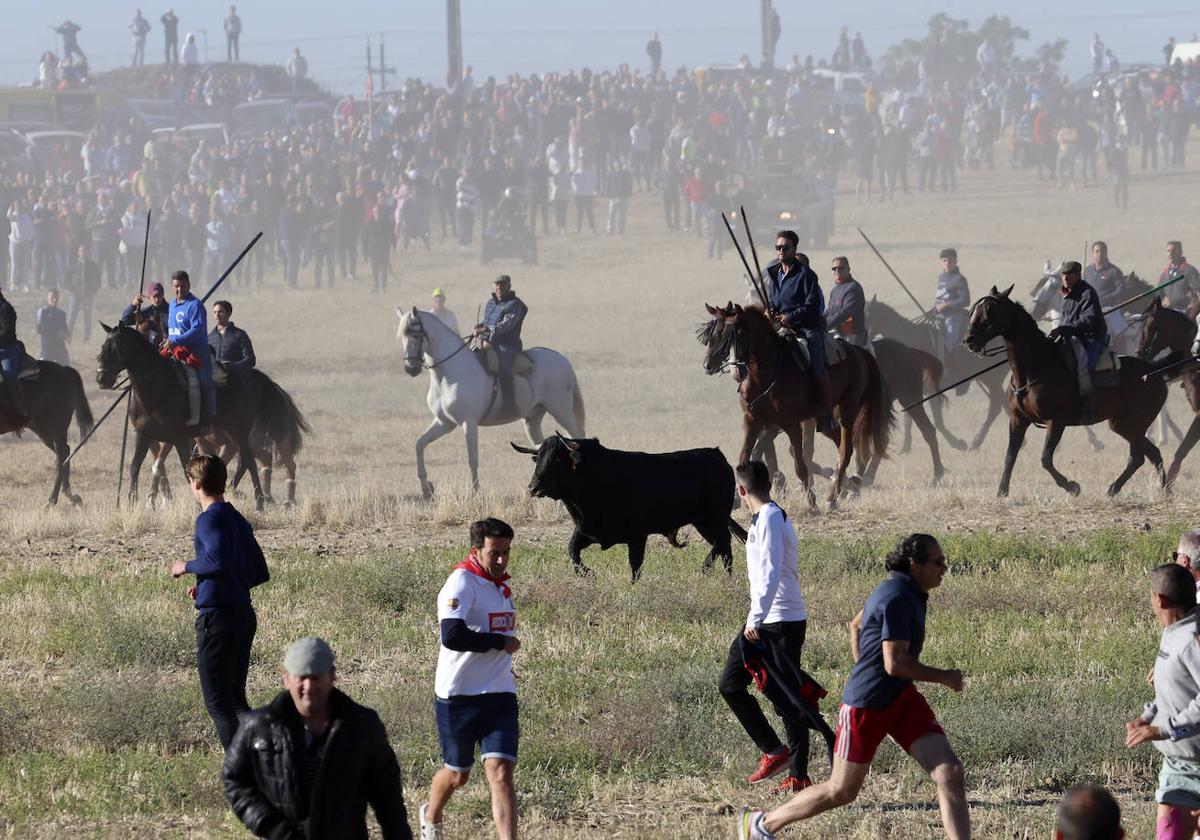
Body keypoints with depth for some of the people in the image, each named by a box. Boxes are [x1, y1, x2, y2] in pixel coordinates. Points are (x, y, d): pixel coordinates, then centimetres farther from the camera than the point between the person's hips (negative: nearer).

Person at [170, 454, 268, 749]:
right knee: (235, 699, 16)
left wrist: (187, 567, -10)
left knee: (217, 702, -4)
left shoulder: (210, 519, -12)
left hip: (217, 616, -9)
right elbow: (261, 573, 18)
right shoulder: (238, 520, 15)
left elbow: (218, 559, -30)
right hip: (244, 613, 9)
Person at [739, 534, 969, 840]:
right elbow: (894, 663, -27)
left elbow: (856, 625, 26)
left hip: (901, 699, 9)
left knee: (950, 773, -8)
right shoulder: (897, 597, -20)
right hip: (867, 705, -9)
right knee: (841, 791, 4)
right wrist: (944, 677, -16)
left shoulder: (901, 591, 10)